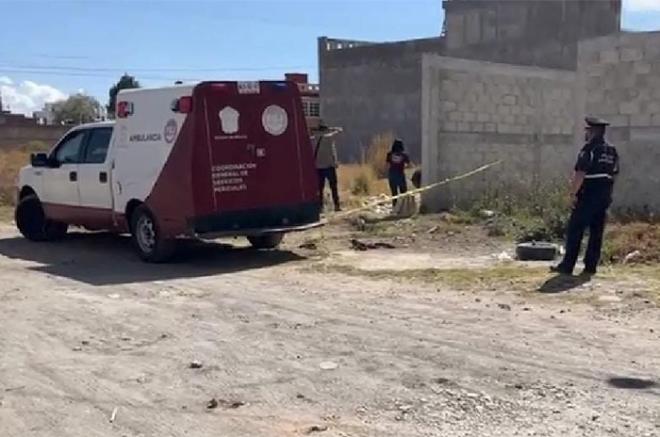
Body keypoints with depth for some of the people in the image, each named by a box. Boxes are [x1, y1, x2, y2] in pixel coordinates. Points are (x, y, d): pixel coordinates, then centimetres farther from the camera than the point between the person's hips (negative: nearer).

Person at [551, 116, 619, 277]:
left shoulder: (589, 148, -13)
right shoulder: (612, 150, 13)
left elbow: (580, 174, -19)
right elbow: (614, 174, 17)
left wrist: (573, 193, -14)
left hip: (588, 196, -8)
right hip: (605, 196, 8)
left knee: (575, 230, -2)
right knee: (596, 232, 9)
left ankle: (567, 266, -1)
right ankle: (590, 267, 11)